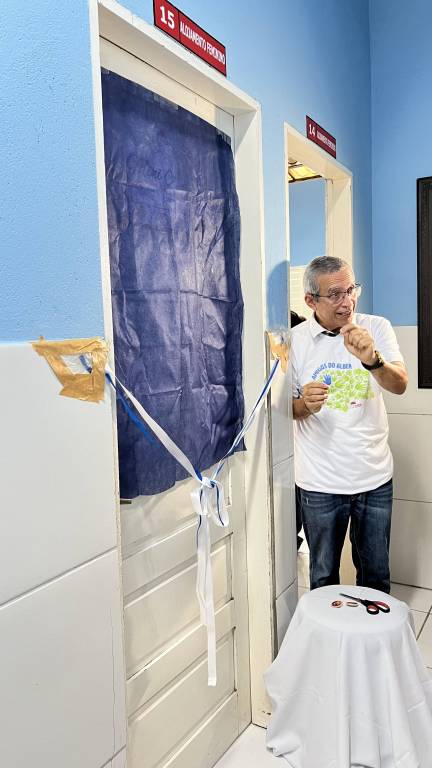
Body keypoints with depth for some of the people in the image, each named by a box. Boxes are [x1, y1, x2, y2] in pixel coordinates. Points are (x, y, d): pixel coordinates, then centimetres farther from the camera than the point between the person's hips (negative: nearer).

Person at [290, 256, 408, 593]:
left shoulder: (377, 327, -3)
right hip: (321, 483, -1)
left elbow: (400, 385, -15)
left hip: (375, 476, 2)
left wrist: (372, 359, -35)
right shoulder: (296, 340, -6)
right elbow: (287, 409, 0)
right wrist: (304, 404, -23)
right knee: (324, 577, 16)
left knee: (376, 574, 19)